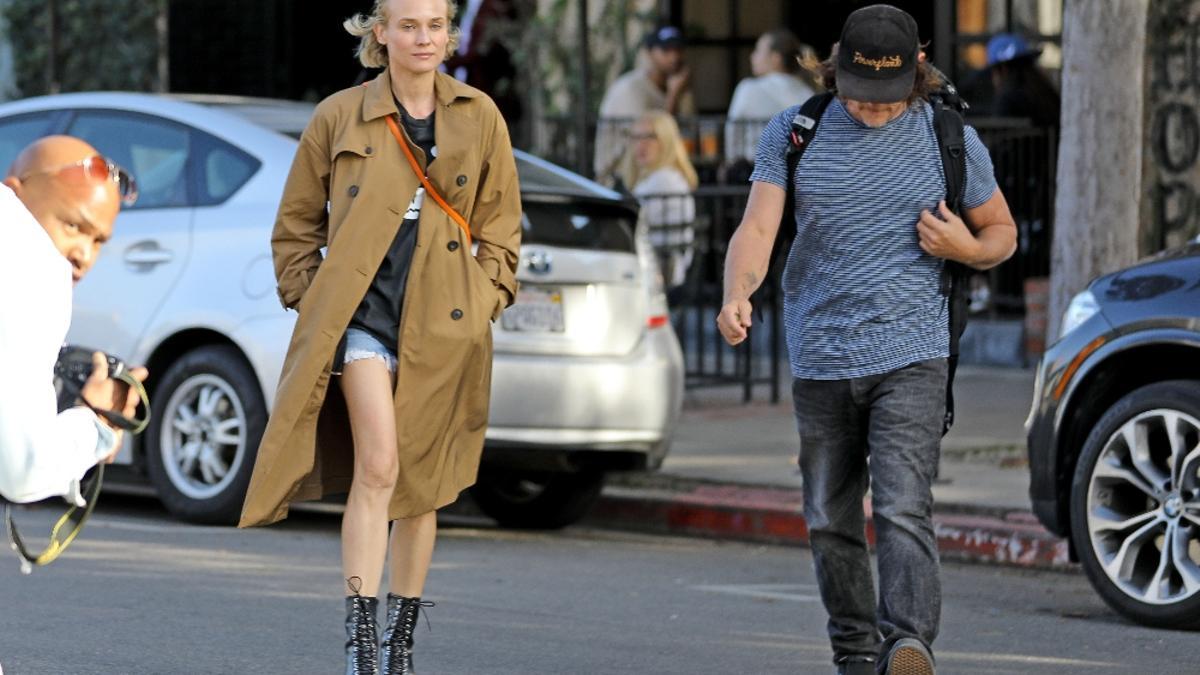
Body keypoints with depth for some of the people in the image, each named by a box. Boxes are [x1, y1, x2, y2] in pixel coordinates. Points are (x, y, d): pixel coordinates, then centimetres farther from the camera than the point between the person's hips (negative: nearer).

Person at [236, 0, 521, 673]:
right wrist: (310, 298, 3)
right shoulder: (339, 118, 2)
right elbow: (295, 225, 12)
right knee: (377, 466, -17)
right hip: (361, 313, -2)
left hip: (443, 326, 2)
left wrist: (485, 299, 5)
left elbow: (500, 225, 15)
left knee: (420, 484, 8)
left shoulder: (479, 117, 7)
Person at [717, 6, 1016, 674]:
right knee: (831, 521, 10)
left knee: (903, 511, -19)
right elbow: (757, 228, -6)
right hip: (820, 362, 3)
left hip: (911, 360, -3)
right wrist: (737, 295, -27)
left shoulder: (950, 138, 2)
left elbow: (1002, 232, 14)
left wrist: (967, 248, -11)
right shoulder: (794, 133, 3)